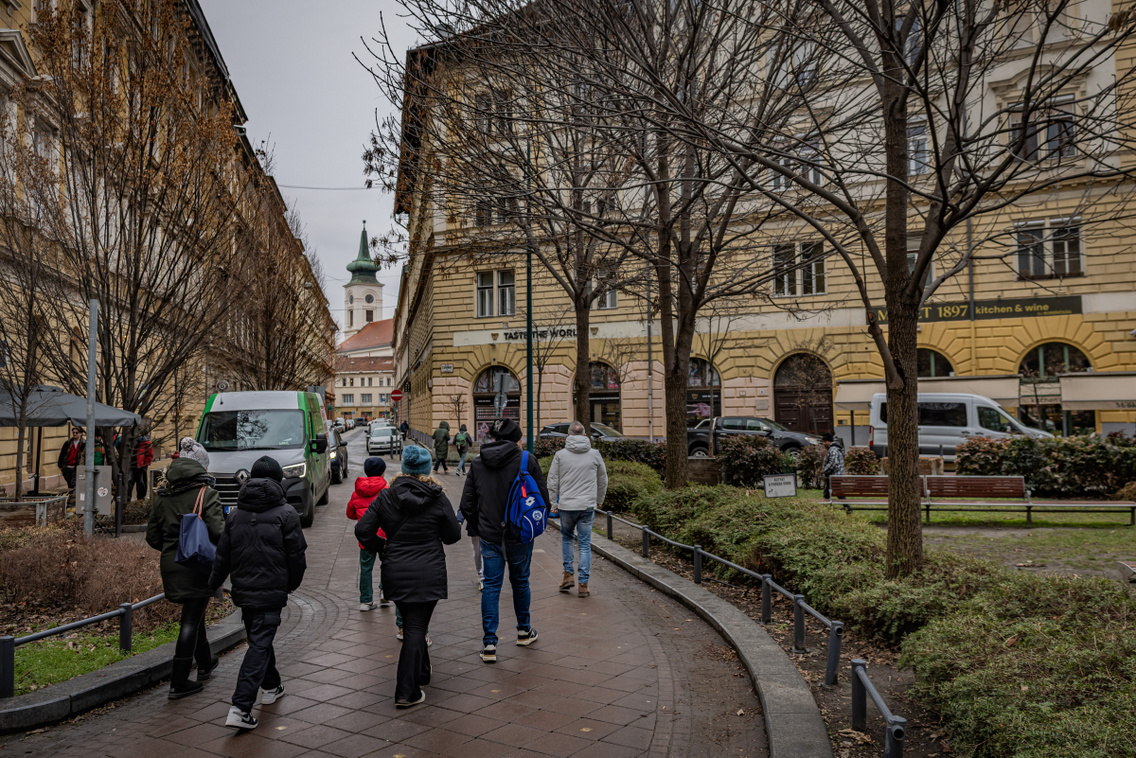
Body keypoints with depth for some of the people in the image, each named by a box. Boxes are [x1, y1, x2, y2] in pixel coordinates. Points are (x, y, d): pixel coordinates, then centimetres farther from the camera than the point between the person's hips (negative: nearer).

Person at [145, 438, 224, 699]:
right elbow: (219, 532, -21)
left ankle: (205, 663, 40)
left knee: (193, 613, 23)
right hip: (198, 566, -6)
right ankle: (178, 683, 5)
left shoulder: (162, 495, 6)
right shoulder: (206, 493, -12)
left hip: (170, 564, 6)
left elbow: (152, 536, 9)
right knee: (191, 621, 2)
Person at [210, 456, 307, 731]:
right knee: (260, 644, -4)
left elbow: (223, 555, 11)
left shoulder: (235, 514, 5)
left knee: (259, 638, 22)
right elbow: (296, 554, -6)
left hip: (243, 590, 5)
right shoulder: (285, 513, -9)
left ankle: (271, 687, 39)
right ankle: (240, 707, -12)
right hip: (271, 591, -5)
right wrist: (293, 583, 11)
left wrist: (213, 584, 24)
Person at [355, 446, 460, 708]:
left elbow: (363, 530, -5)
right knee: (416, 628, 2)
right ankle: (407, 691, 0)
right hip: (428, 573, -3)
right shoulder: (438, 498, -8)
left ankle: (420, 672, 37)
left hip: (395, 573, 3)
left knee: (411, 625, 21)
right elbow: (453, 536, -1)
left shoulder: (386, 497, -2)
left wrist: (381, 548, 11)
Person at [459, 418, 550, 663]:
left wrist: (481, 529, 13)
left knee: (491, 586, 7)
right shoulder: (526, 460, -8)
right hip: (520, 536, -1)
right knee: (520, 582, 17)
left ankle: (489, 643, 4)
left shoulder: (477, 464, 1)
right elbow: (543, 498, -5)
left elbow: (467, 505, 3)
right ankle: (524, 631, 35)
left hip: (489, 536, 2)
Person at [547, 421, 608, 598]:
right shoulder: (595, 454, 1)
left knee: (566, 538, 22)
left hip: (566, 506, 0)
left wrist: (553, 504, 9)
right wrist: (599, 500, 26)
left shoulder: (560, 455, -3)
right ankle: (583, 584, 6)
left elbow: (553, 482, -1)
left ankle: (568, 574, 17)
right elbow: (602, 480, 12)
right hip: (587, 506, 0)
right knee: (585, 544, 6)